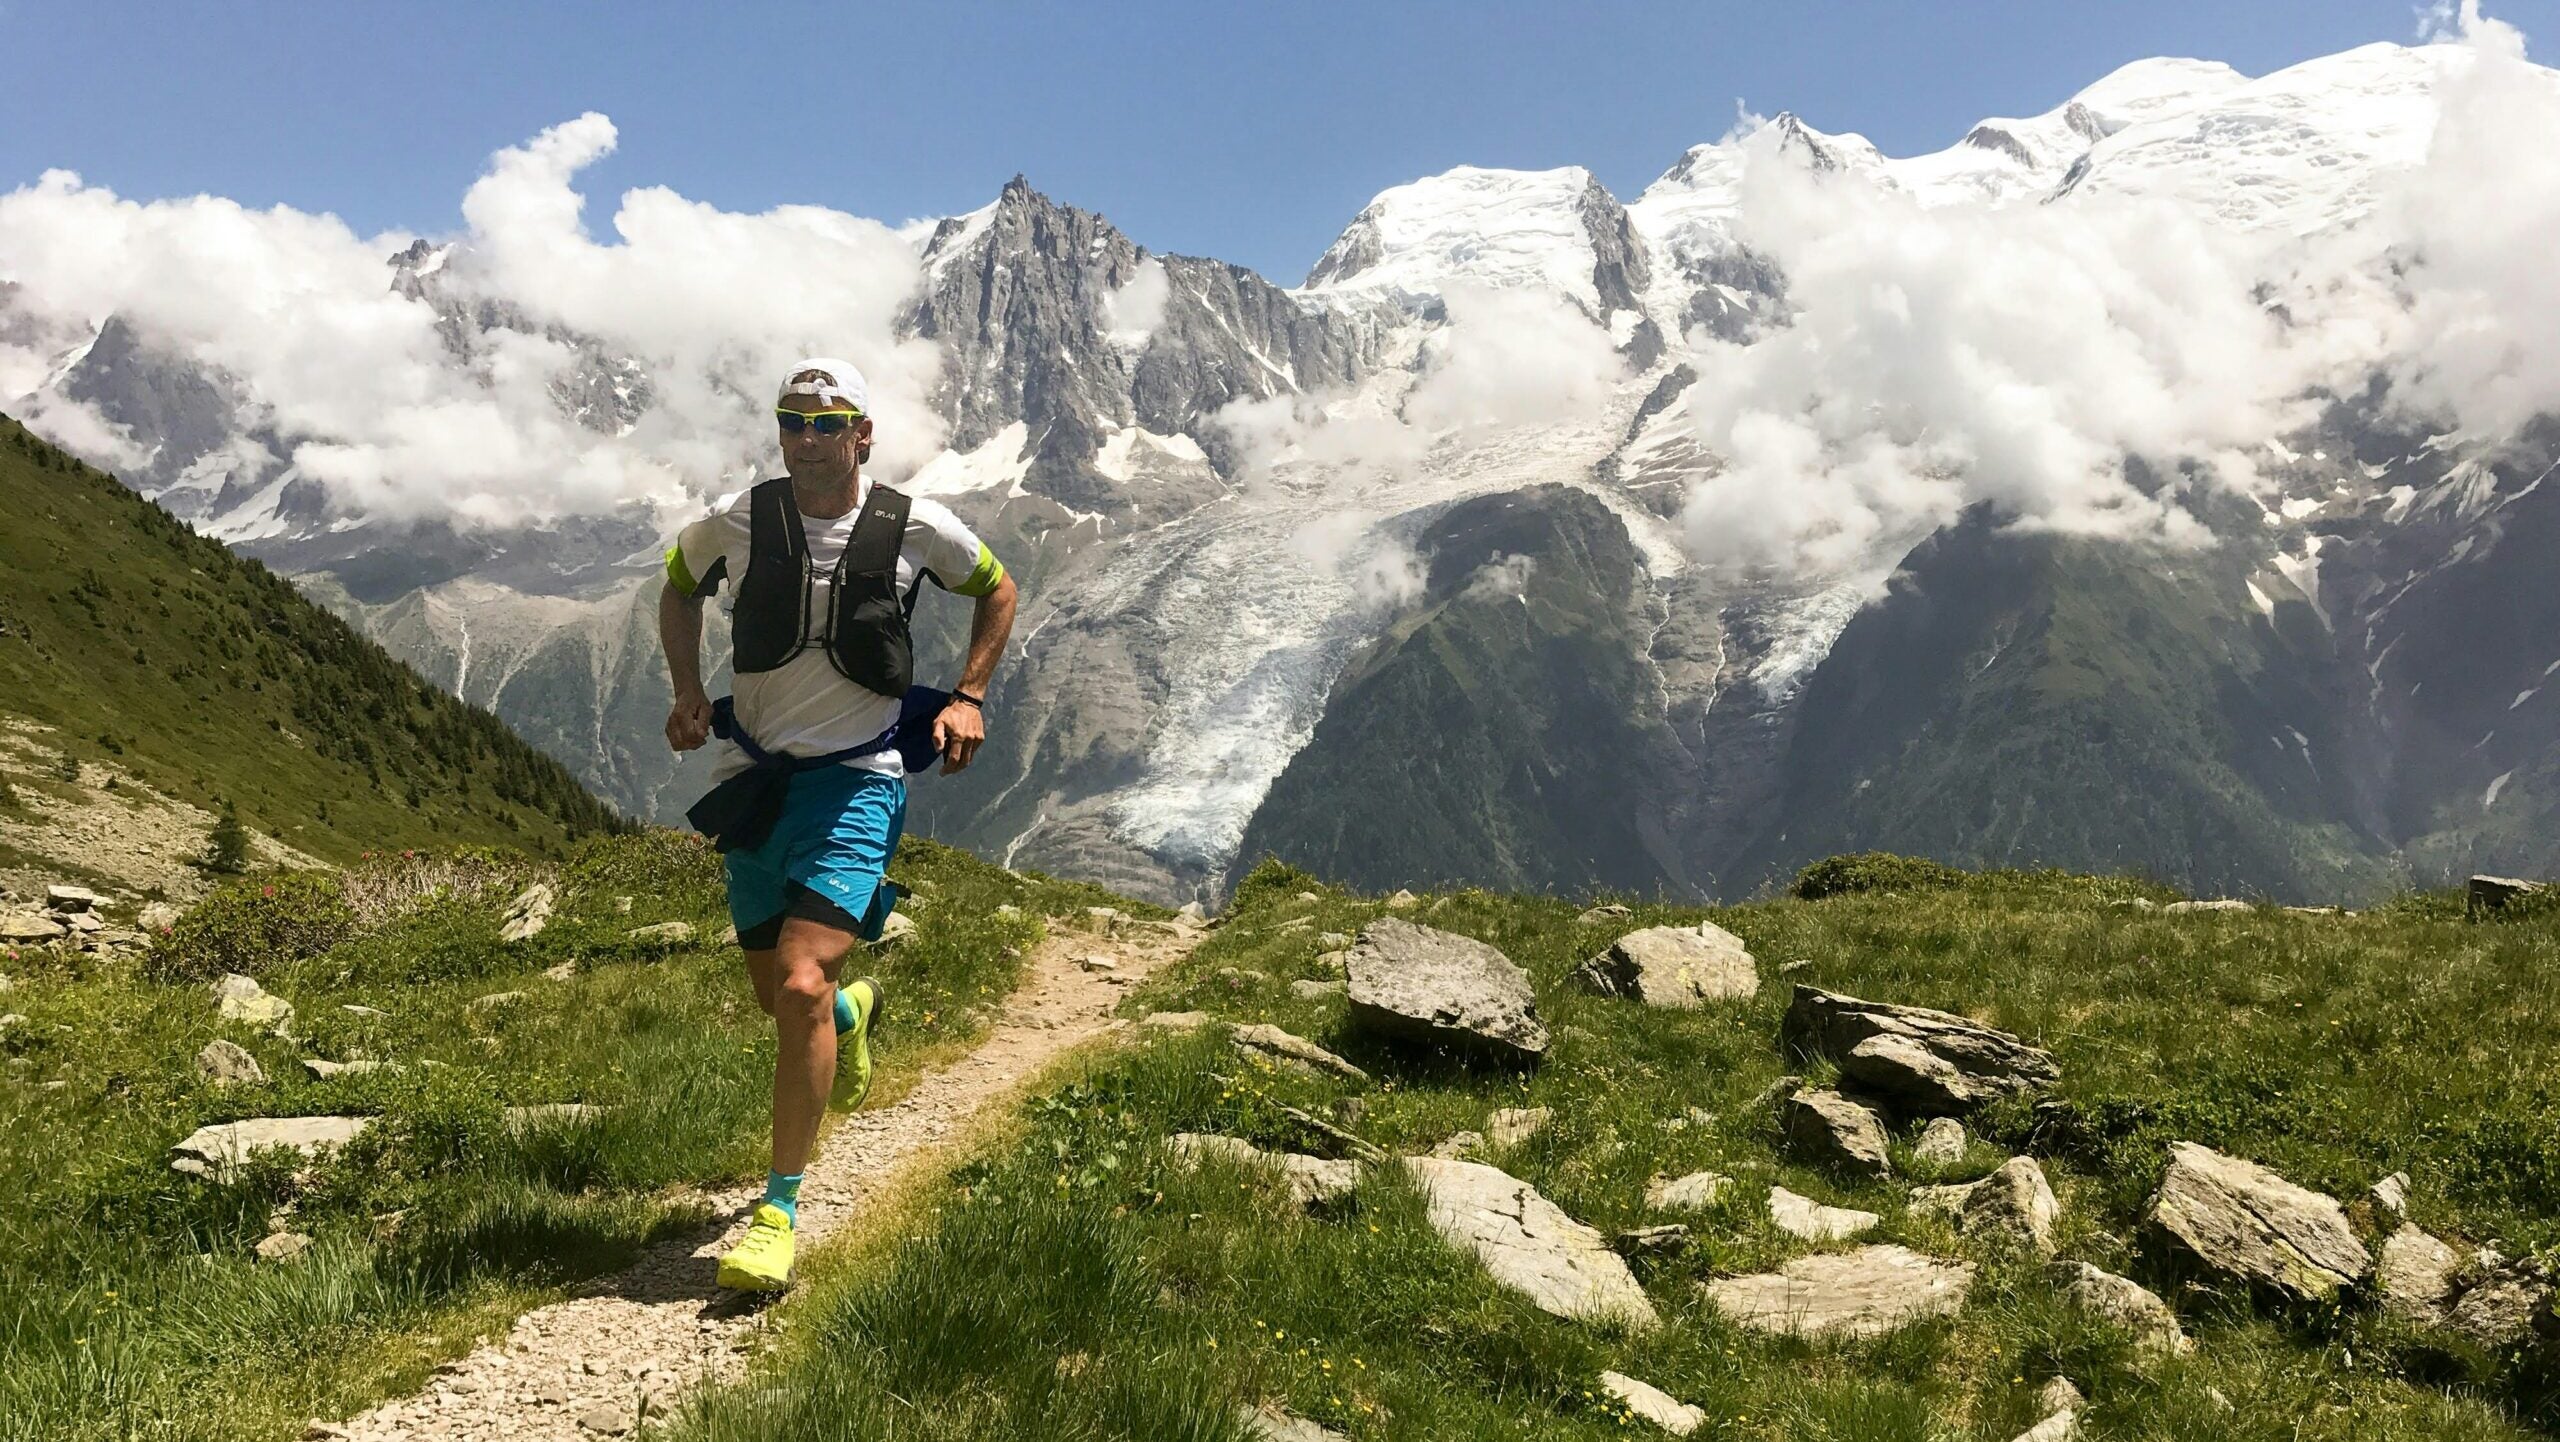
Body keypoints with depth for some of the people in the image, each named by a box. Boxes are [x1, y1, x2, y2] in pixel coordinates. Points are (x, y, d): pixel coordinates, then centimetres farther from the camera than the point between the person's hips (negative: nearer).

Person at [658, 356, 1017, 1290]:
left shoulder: (915, 528, -8)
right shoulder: (736, 524, -4)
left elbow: (997, 589, 11)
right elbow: (678, 588, 17)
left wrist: (968, 697, 1)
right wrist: (688, 693, 3)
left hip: (857, 781, -3)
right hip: (755, 779, 4)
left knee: (801, 986, -20)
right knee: (775, 998, 13)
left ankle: (779, 1211, -7)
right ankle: (855, 1007, 52)